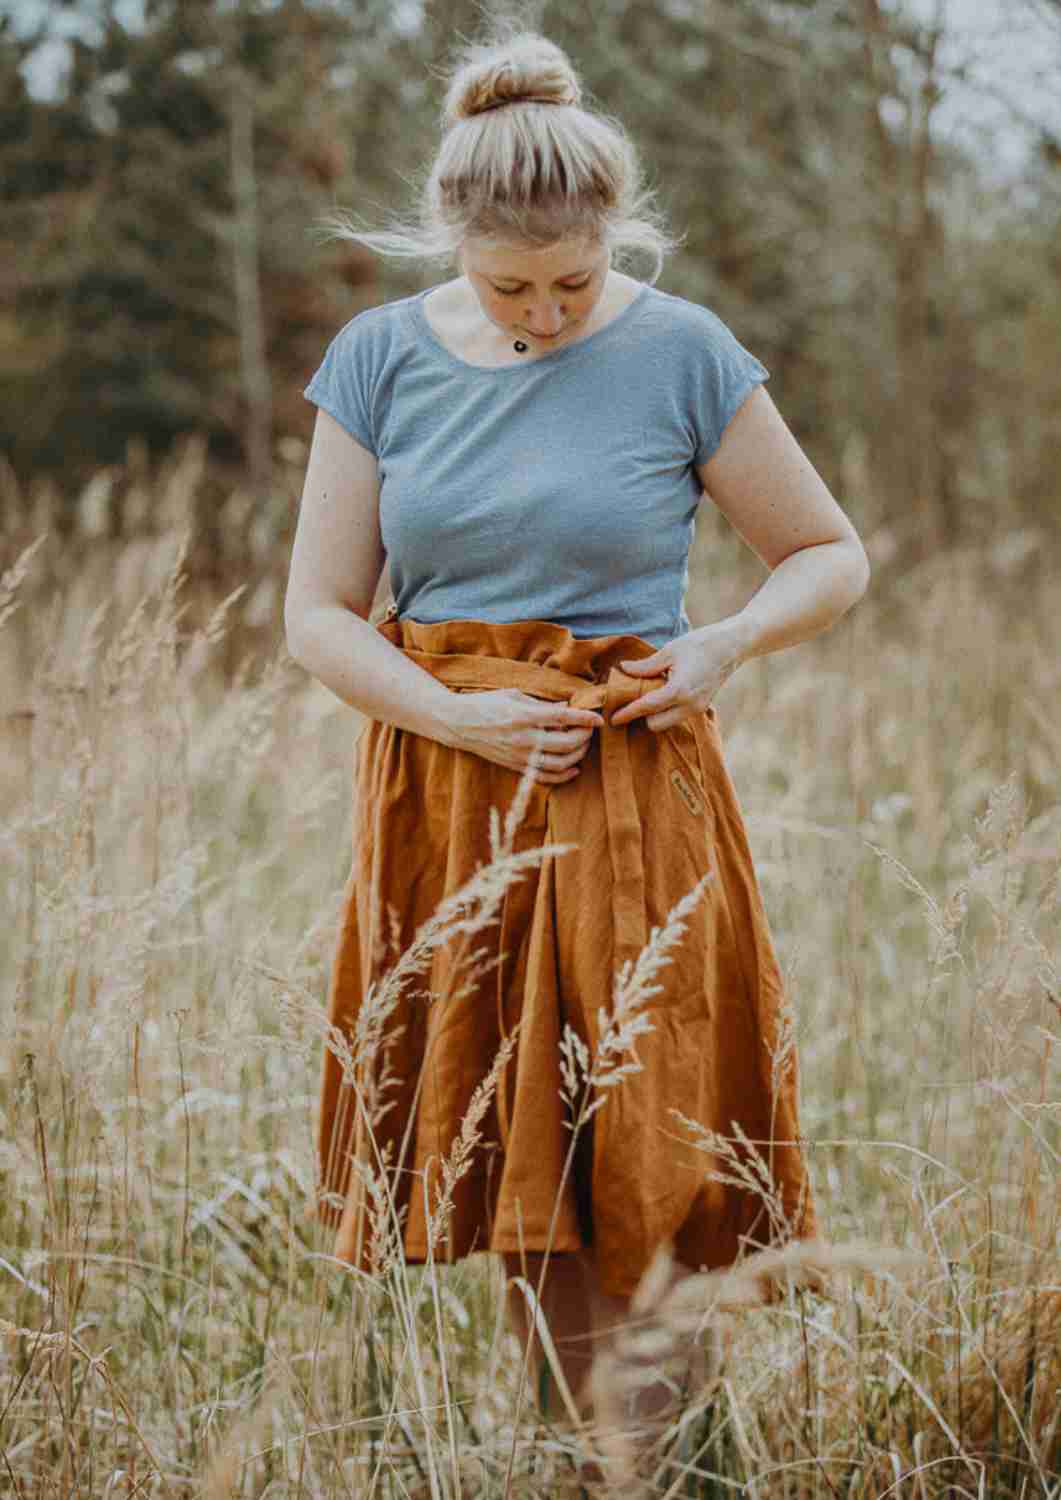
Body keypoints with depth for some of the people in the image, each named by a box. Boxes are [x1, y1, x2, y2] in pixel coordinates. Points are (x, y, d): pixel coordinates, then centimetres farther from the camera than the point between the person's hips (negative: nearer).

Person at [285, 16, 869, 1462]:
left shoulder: (680, 353, -4)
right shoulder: (382, 356, 3)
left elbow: (834, 556, 6)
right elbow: (319, 614, 4)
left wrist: (729, 641, -13)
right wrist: (459, 717, -12)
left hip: (632, 796, -2)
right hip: (440, 790, 3)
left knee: (639, 1173, -7)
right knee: (508, 1181, 6)